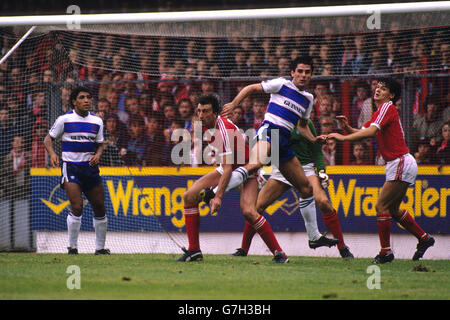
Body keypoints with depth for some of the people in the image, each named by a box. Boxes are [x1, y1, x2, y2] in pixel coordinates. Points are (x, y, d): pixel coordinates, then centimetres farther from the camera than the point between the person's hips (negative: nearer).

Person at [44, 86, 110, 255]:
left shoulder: (97, 121, 8)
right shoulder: (65, 119, -3)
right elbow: (48, 139, 2)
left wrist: (98, 154, -5)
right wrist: (52, 153, -17)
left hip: (90, 167, 5)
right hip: (70, 166, -5)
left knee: (100, 208, 4)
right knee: (77, 207, -18)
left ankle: (100, 248, 18)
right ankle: (72, 247, -5)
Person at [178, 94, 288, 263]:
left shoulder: (224, 130, -31)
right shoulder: (206, 126, -5)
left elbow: (228, 168, -35)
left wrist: (218, 197, -40)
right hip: (226, 168, 8)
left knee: (248, 211, -30)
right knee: (189, 196, -6)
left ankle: (278, 253, -18)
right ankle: (194, 250, -3)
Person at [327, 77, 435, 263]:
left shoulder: (387, 108, -13)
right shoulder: (379, 112, 18)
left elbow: (371, 131, -27)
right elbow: (363, 133, 14)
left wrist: (344, 138, -30)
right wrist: (347, 128, -5)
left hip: (401, 163, -10)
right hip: (398, 165, 10)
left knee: (381, 207, -10)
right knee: (393, 209, 18)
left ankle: (386, 252, -6)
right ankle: (424, 238, 30)